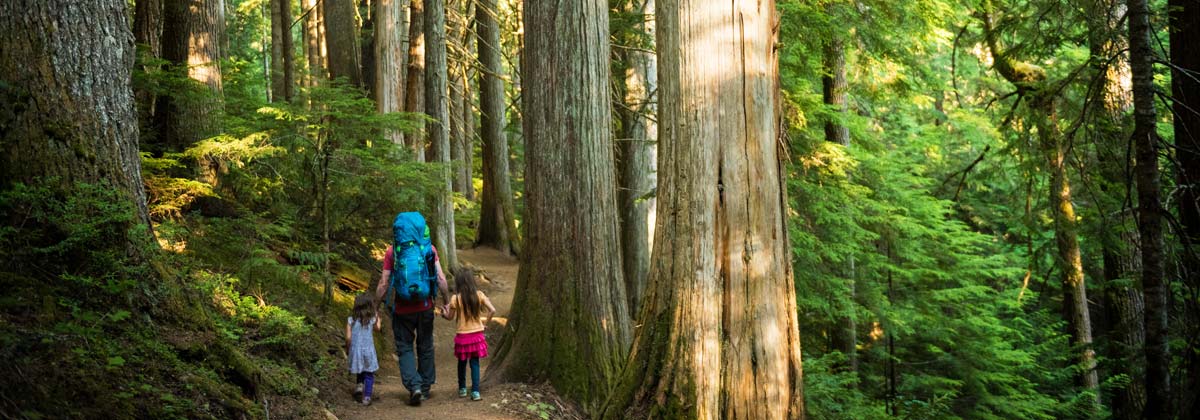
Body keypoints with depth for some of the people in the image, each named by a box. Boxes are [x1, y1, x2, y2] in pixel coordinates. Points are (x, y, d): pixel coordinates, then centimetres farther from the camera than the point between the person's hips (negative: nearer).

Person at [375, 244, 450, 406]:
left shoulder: (392, 251, -5)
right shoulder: (429, 249, -3)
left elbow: (383, 283, -5)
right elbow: (441, 279, -6)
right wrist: (445, 301, 7)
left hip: (402, 308, -1)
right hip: (425, 307, 2)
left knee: (404, 347, 7)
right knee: (425, 347, 15)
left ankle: (414, 386, -11)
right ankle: (425, 389, 23)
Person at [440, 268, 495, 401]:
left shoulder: (455, 298, -10)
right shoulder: (479, 295, -6)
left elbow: (451, 317, 0)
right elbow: (492, 310, -10)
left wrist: (444, 314, 21)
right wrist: (488, 320, 8)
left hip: (462, 335, -1)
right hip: (477, 335, 1)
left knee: (462, 362, 18)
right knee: (475, 363, 5)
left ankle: (462, 389, 28)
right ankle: (475, 391, -3)